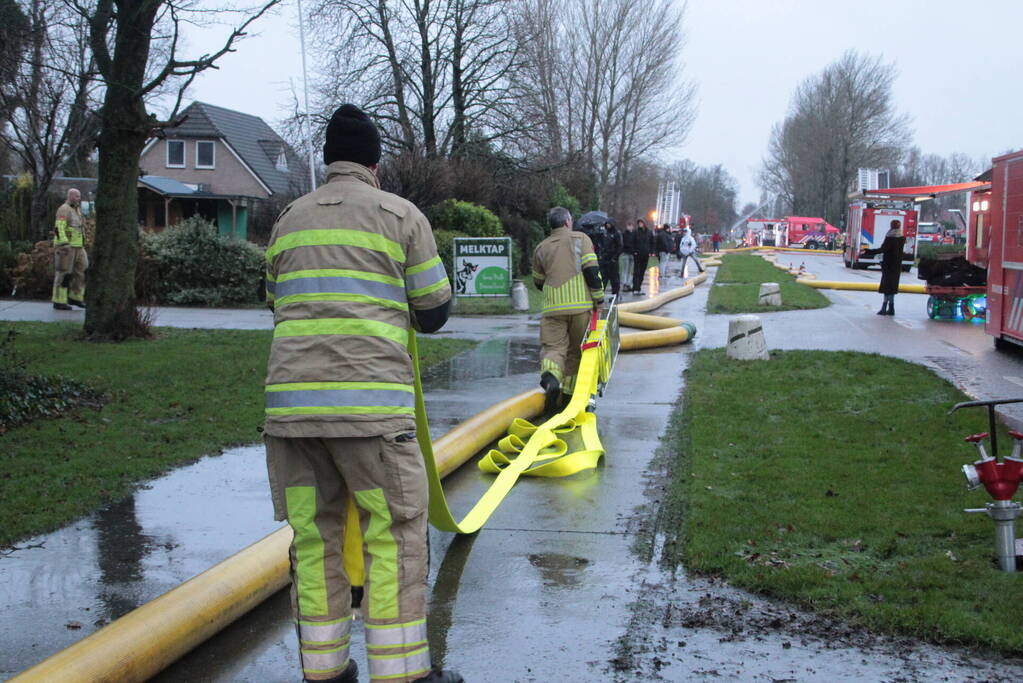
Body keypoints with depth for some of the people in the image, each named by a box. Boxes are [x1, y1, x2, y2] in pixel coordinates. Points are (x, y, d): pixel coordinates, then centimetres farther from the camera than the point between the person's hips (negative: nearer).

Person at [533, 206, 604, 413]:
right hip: (580, 304, -1)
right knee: (576, 349, 13)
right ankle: (569, 390, 16)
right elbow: (591, 270, -5)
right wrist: (599, 298, 1)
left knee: (552, 346, -2)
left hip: (552, 307, 1)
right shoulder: (581, 239, 7)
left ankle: (551, 377, -32)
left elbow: (538, 282, 23)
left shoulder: (541, 247, 15)